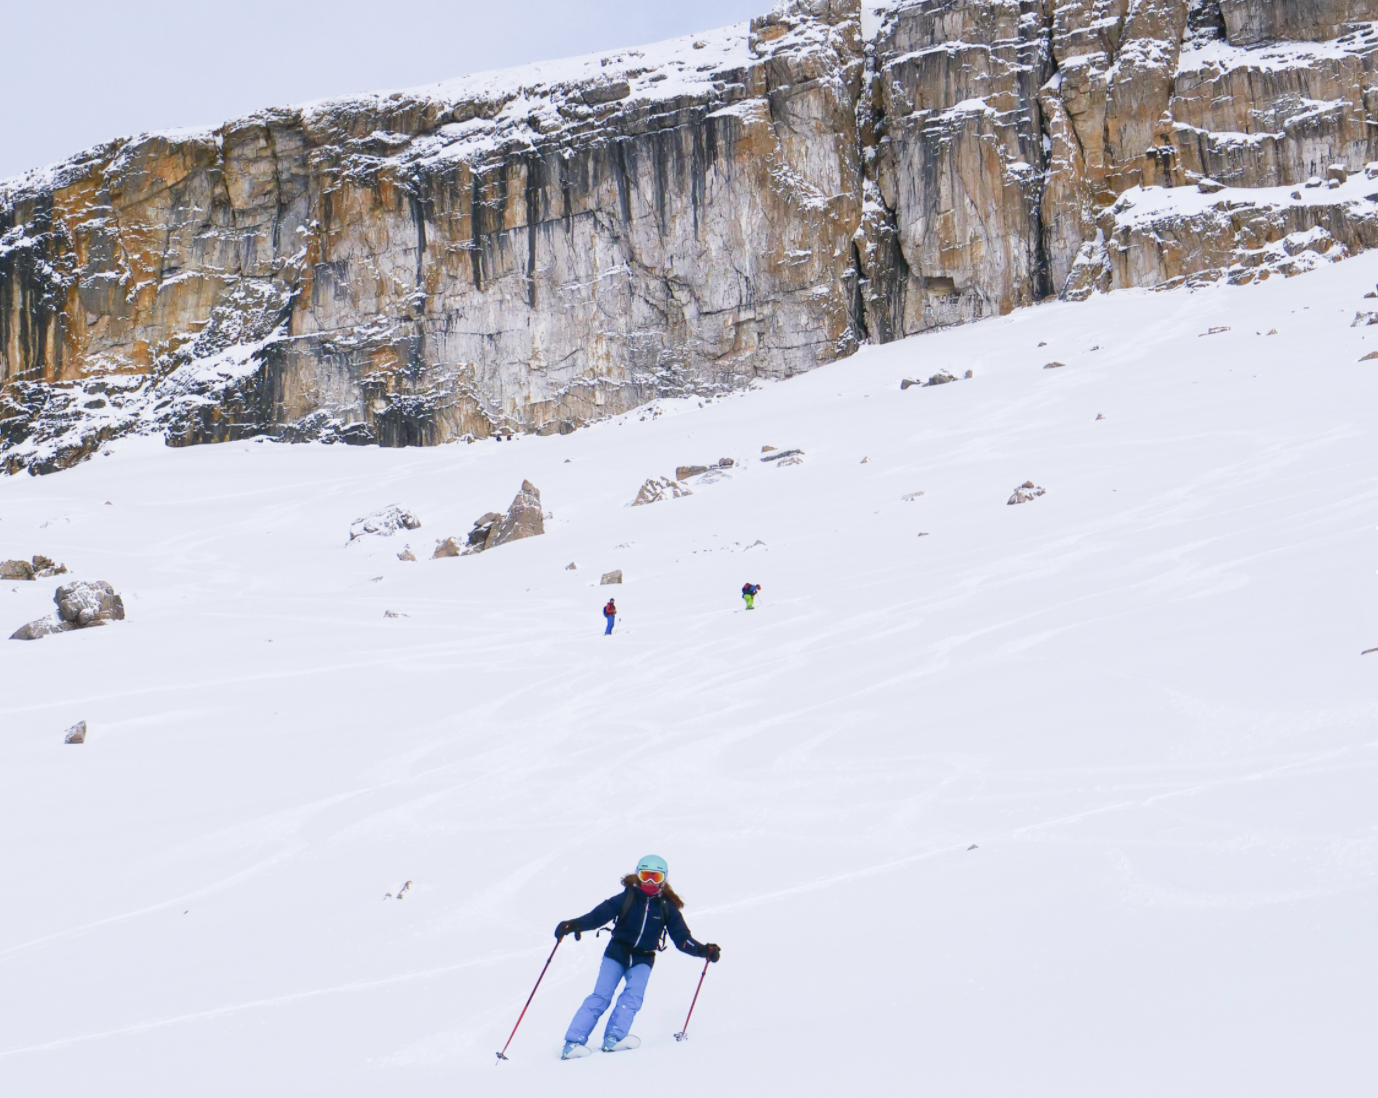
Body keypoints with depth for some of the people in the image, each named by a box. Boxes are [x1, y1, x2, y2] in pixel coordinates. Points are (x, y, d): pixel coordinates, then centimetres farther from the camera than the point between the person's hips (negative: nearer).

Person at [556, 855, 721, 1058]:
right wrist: (575, 924, -31)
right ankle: (573, 1042, -18)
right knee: (601, 997, -13)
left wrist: (704, 950, -19)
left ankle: (613, 1038, -31)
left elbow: (682, 938, -3)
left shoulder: (667, 908, -1)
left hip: (643, 960, 2)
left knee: (633, 995, -22)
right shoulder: (627, 898, -8)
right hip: (616, 954, -2)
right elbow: (599, 915, -15)